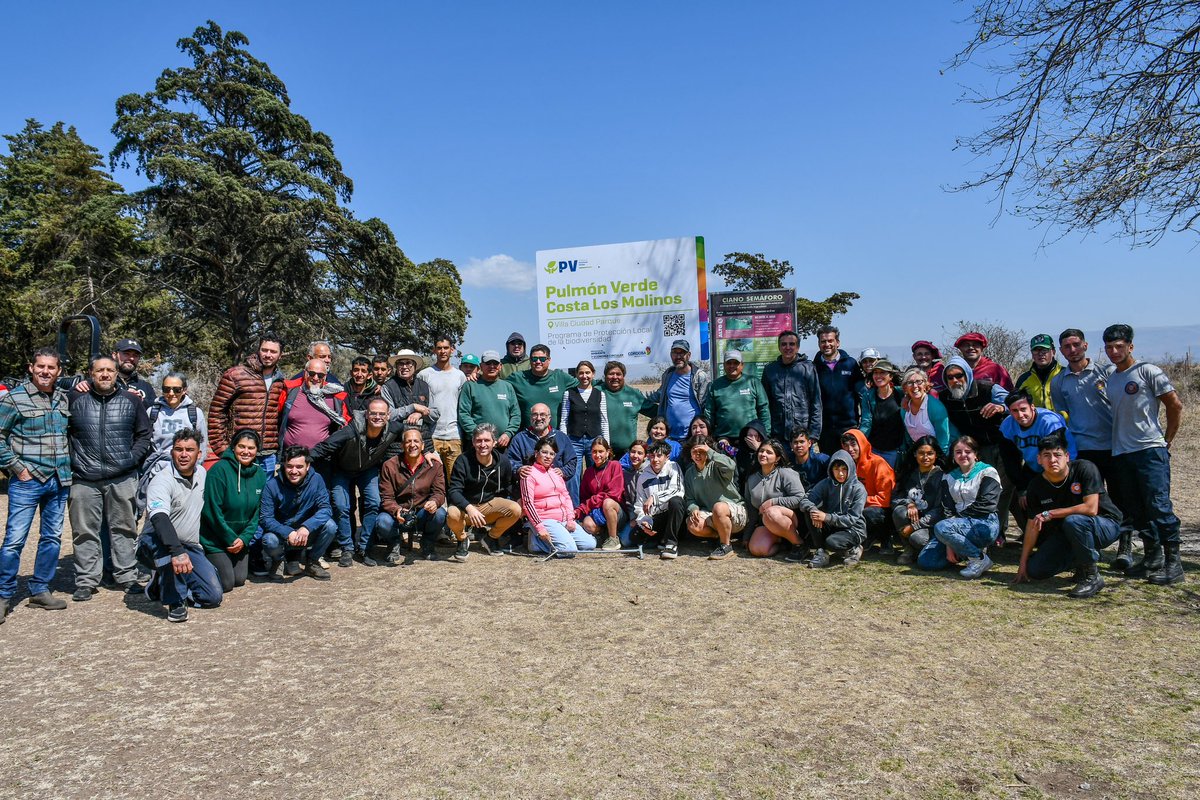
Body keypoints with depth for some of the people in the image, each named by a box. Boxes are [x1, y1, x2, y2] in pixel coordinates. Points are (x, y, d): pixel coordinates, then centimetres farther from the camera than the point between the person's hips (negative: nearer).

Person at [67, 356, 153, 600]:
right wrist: (73, 460, 2)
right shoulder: (75, 399, 5)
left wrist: (132, 458, -2)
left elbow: (144, 435, 11)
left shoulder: (131, 400, 7)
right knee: (85, 531, 6)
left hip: (122, 479, 0)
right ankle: (86, 581, 16)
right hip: (85, 479, 0)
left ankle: (127, 577, 16)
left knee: (124, 529, 7)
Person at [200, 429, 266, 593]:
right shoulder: (219, 470, -19)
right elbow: (212, 511, -19)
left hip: (240, 539, 6)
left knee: (240, 579, 8)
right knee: (226, 583, -7)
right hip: (214, 538, -6)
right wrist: (231, 539, -16)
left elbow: (257, 512, 3)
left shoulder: (259, 474, -1)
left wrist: (244, 538, -10)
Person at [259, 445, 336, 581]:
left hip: (307, 533, 1)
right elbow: (265, 518, -16)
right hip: (282, 533, -1)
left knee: (330, 526, -26)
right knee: (270, 541, -33)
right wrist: (288, 533, -33)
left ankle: (312, 562, 2)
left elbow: (325, 509, -17)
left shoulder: (316, 480, -11)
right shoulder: (272, 485, -15)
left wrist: (306, 527, -36)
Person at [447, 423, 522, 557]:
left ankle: (490, 537, 5)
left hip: (490, 505, 3)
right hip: (465, 506, -3)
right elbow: (454, 491, -22)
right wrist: (469, 508, -38)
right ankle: (462, 540, 0)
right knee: (452, 514, -37)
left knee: (516, 510, -25)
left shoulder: (503, 463, -6)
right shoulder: (463, 461, -15)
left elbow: (508, 491, 7)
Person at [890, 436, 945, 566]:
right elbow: (895, 498, 5)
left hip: (930, 523, -4)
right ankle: (910, 550, -10)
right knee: (899, 511, -28)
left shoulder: (942, 476, -6)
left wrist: (915, 526, -20)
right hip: (912, 518, 4)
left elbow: (939, 509, -13)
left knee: (917, 537, -35)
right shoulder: (909, 474, 8)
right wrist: (909, 504, -18)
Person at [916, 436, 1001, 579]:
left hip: (984, 524, -6)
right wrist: (949, 544, -10)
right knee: (924, 560, -11)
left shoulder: (987, 472, 1)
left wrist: (957, 517, -8)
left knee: (941, 528, -33)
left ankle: (979, 559, -15)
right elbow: (946, 510, 2)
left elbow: (985, 506, -12)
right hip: (959, 525, 6)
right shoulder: (950, 478, 15)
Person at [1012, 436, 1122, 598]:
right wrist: (1023, 565, -5)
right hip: (1067, 535, 5)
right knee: (1035, 570, -9)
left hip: (1106, 526, -5)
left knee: (1073, 521, -38)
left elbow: (1091, 509, -30)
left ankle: (1092, 576, -19)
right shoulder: (1037, 486, -8)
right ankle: (1082, 559, 17)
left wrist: (1050, 514, -25)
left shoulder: (1085, 469, -21)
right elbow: (1033, 524, -4)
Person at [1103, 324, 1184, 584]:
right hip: (1120, 453, 7)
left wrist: (1166, 441, -1)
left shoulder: (1147, 371, -4)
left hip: (1150, 450, -7)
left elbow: (1176, 406, -3)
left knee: (1159, 506, -9)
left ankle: (1173, 561, -1)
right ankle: (1152, 558, 20)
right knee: (1136, 511, 10)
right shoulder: (1110, 379, 16)